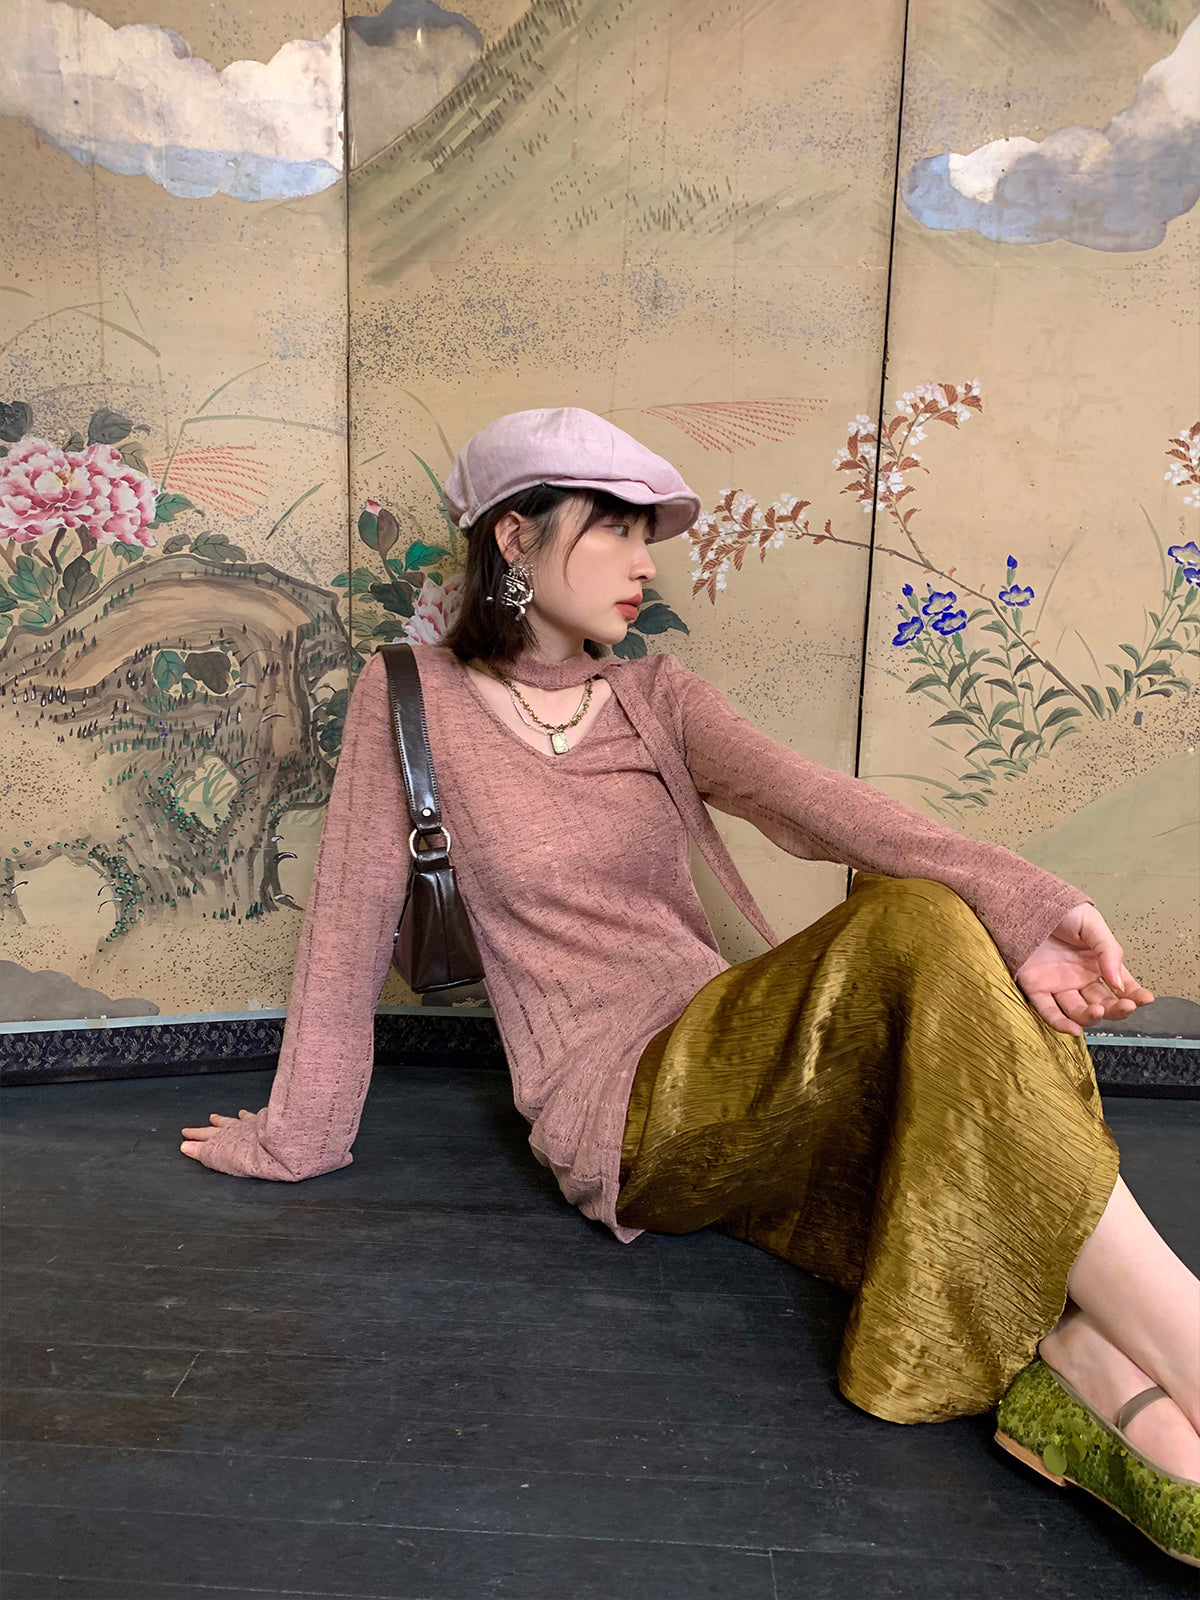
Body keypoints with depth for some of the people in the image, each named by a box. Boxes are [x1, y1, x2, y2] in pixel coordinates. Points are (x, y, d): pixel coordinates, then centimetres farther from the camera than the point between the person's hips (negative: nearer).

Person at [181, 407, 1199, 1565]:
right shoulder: (411, 698, 1)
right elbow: (350, 923, 3)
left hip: (730, 1073, 5)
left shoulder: (654, 697, 10)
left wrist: (1017, 904, -24)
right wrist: (295, 1135, 7)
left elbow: (809, 800, -8)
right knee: (912, 936, -28)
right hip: (622, 1113, -5)